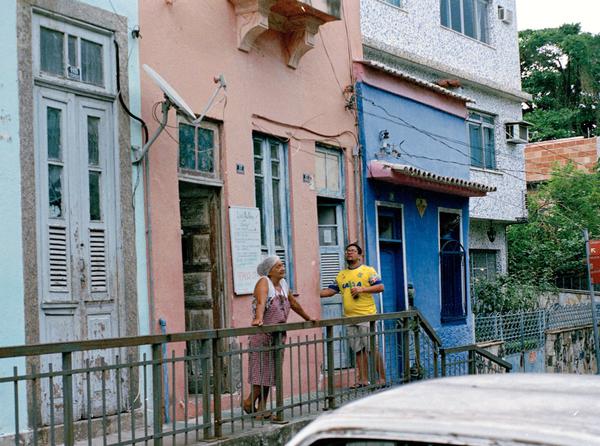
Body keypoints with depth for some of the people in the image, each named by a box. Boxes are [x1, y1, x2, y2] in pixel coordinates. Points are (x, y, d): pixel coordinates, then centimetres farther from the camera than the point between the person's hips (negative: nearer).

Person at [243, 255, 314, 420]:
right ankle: (250, 403, 2)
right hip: (262, 333, -7)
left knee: (270, 372, 6)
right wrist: (258, 319, -45)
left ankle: (261, 409, 9)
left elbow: (294, 303, 27)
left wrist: (308, 318, 35)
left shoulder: (283, 284, 13)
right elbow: (261, 302, -28)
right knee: (261, 370, -9)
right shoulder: (264, 282, -10)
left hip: (278, 334, 7)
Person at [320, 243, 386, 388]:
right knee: (359, 351, 6)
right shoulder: (341, 275, 17)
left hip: (366, 316, -5)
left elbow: (380, 287, -6)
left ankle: (382, 378, 2)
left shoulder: (368, 271, 2)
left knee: (372, 349, -6)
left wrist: (362, 289, -16)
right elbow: (330, 291, 13)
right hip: (350, 318, 5)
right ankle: (363, 379, 10)